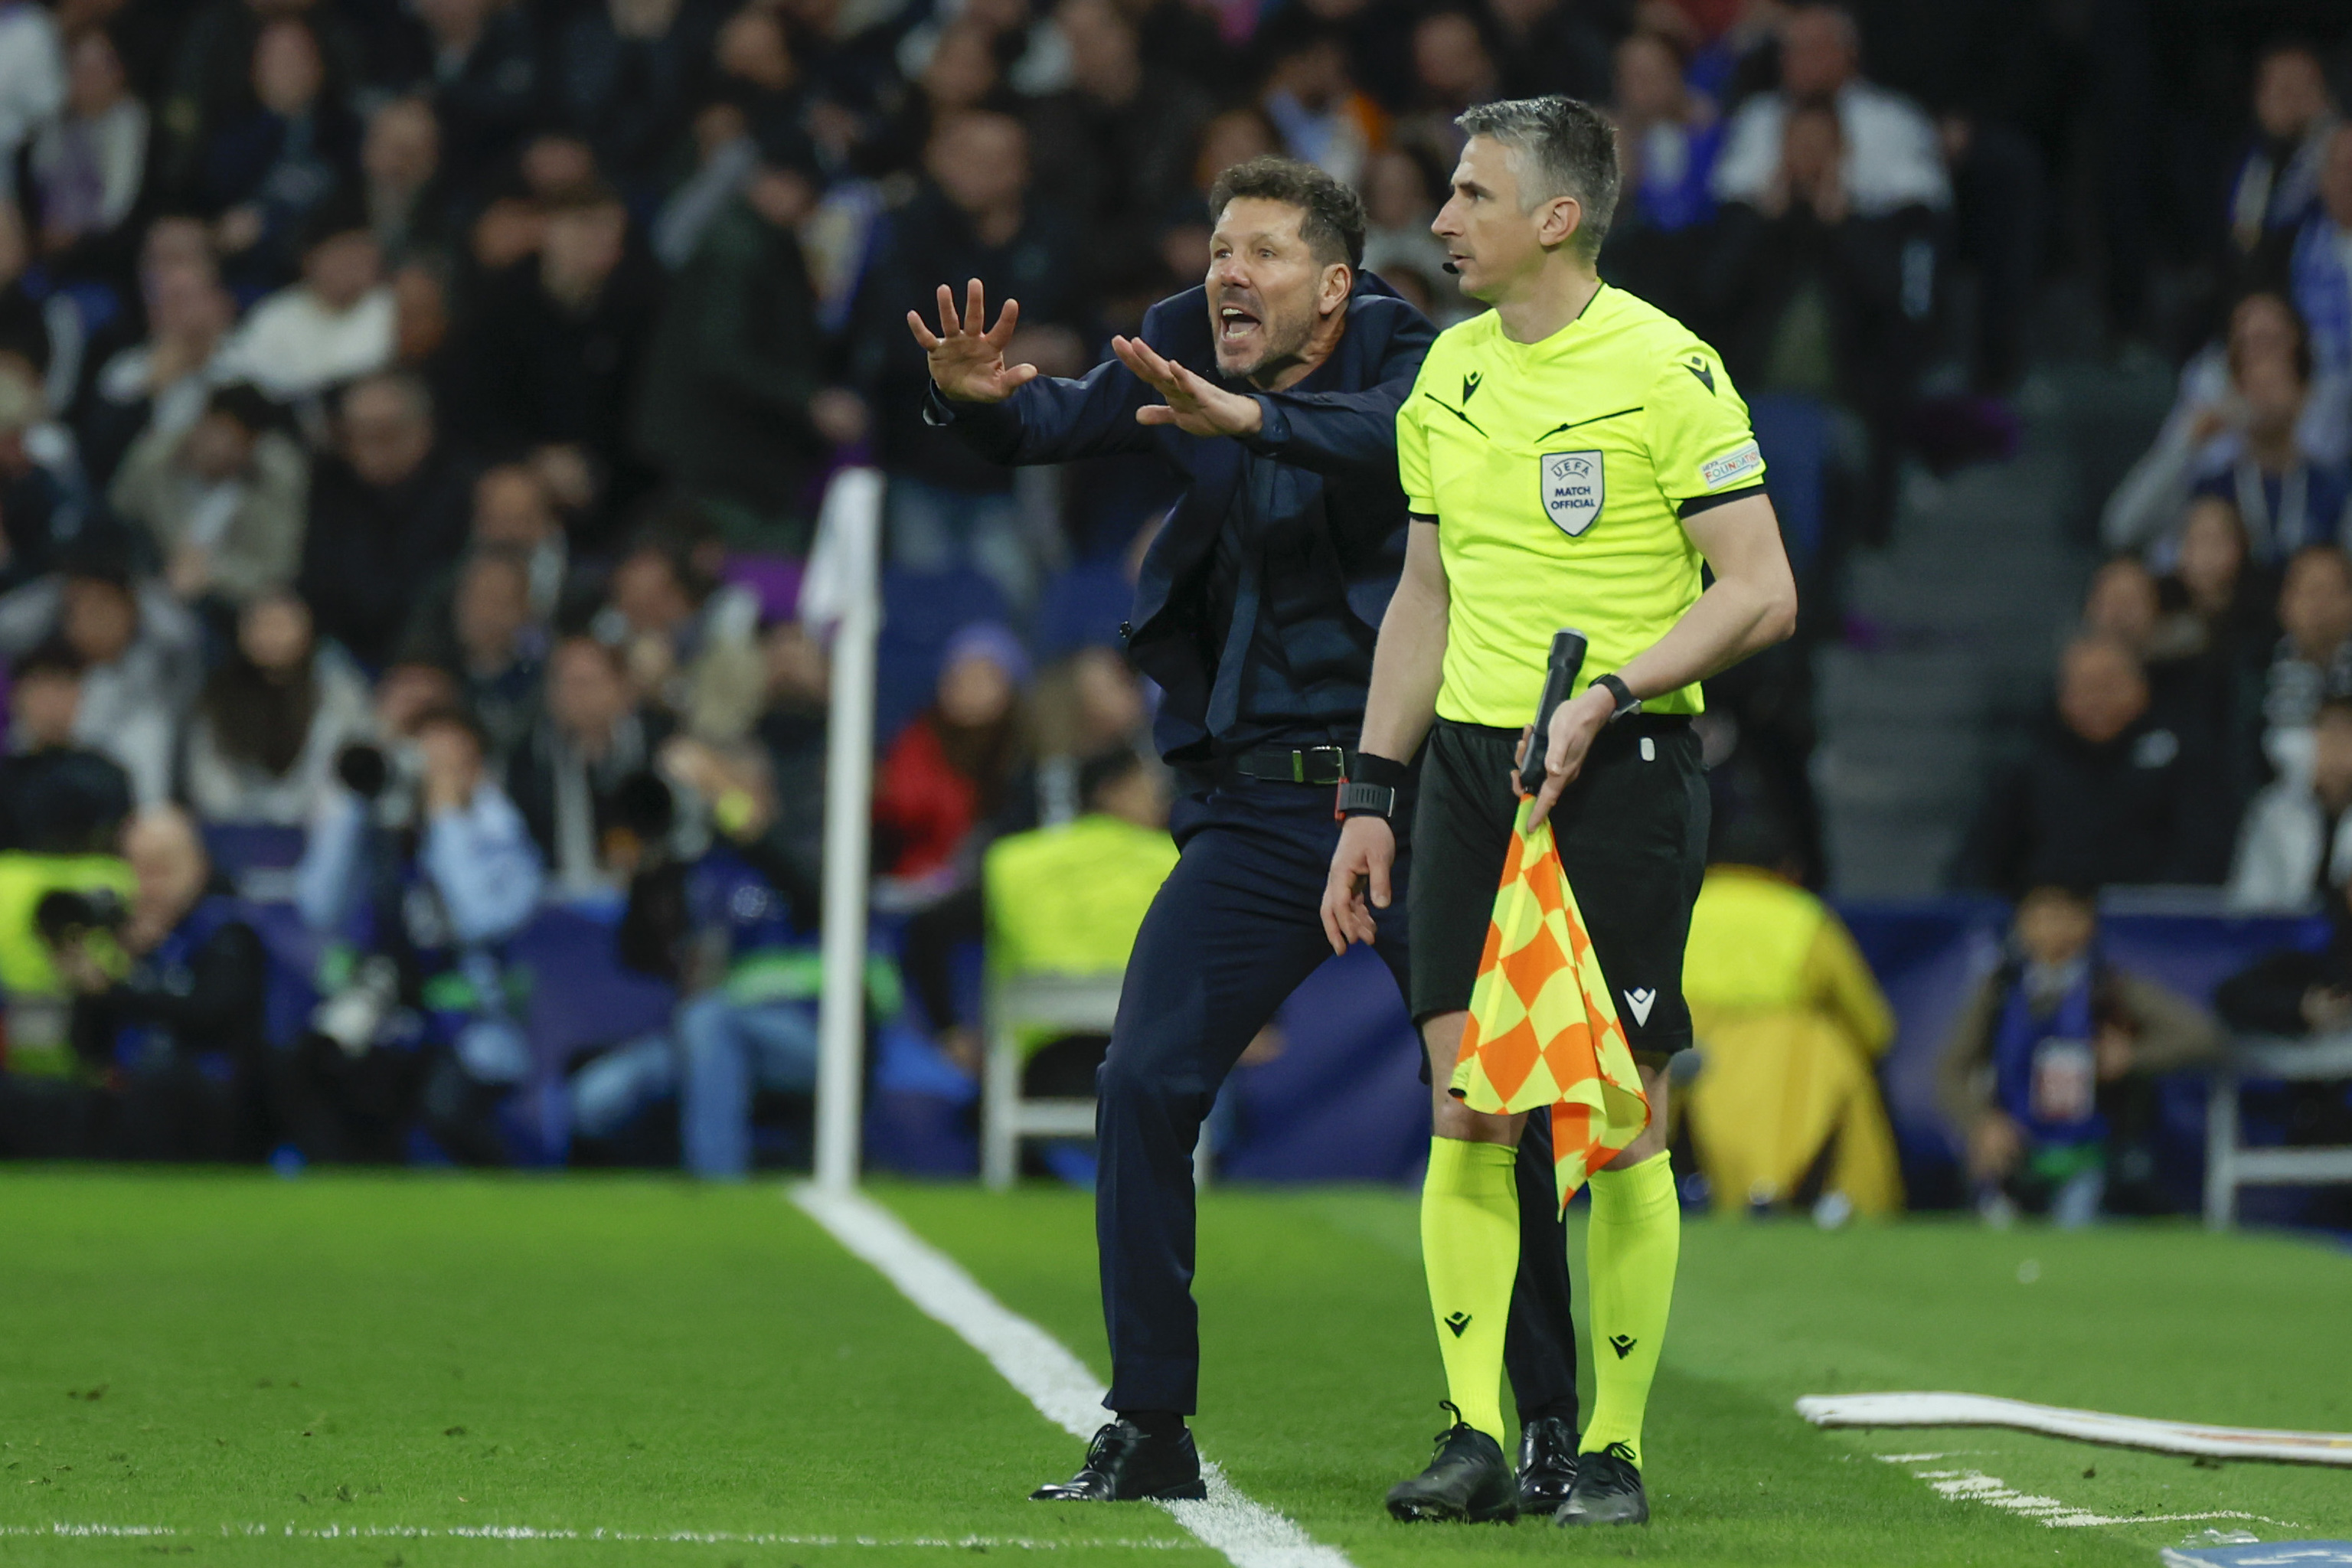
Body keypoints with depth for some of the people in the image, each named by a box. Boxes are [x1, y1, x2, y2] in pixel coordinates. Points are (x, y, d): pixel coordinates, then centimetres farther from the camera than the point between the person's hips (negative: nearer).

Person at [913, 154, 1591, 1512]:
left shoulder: (1411, 365, -7)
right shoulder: (1184, 359, 6)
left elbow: (1394, 433, -29)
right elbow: (1065, 423, -6)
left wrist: (1249, 419, -46)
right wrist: (983, 398, -29)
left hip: (1414, 790, -3)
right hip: (1256, 804, 4)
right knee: (1144, 1082, -6)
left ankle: (1549, 1425, 9)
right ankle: (1150, 1427, 2)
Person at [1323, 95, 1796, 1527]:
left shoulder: (1663, 369, -8)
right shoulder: (1448, 376, 12)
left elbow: (1762, 594, -10)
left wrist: (1610, 692, -21)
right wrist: (1371, 799, 15)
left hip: (1623, 767, -5)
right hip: (1469, 765, 6)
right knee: (1467, 1110, -1)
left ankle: (1614, 1448, 5)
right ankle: (1474, 1438, 2)